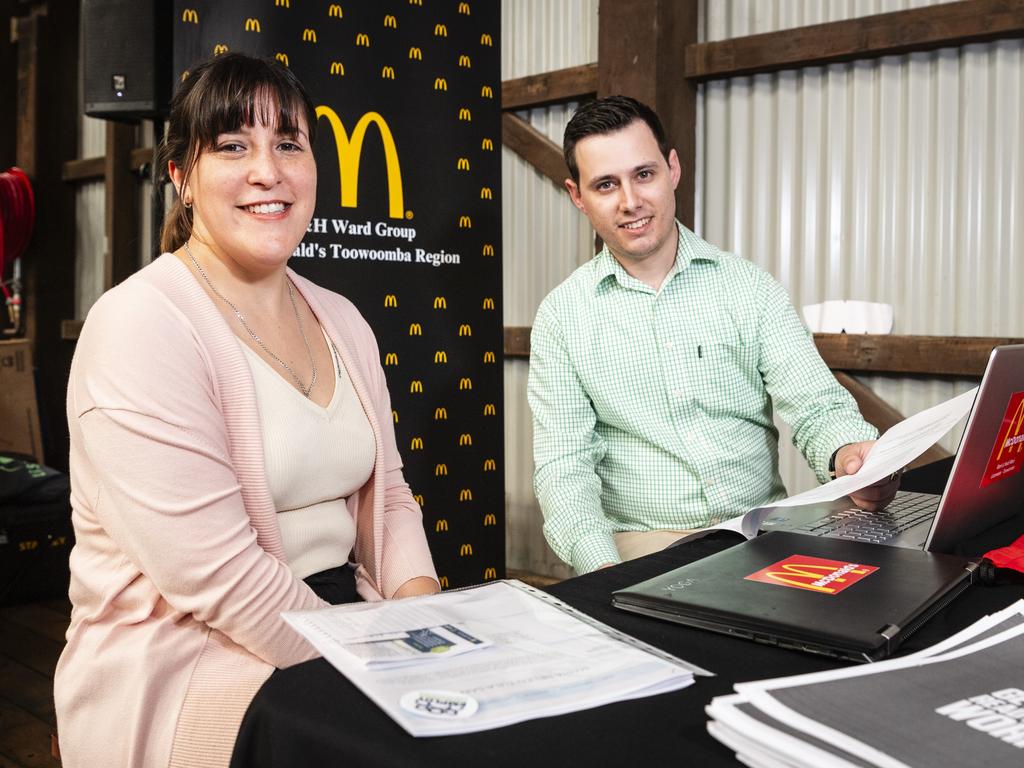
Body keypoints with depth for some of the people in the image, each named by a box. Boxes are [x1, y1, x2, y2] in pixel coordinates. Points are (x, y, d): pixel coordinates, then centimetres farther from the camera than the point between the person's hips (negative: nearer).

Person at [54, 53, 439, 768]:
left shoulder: (341, 321, 9)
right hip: (182, 657, -7)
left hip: (345, 608, 7)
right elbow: (215, 572, -21)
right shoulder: (141, 326, -15)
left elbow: (383, 495, 11)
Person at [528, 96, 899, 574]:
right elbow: (563, 466, -3)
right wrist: (604, 569, -21)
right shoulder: (562, 316, 3)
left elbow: (816, 406, -1)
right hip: (640, 543, -2)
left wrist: (850, 453, -27)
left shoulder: (750, 288, 5)